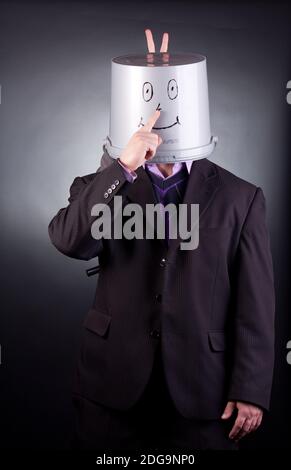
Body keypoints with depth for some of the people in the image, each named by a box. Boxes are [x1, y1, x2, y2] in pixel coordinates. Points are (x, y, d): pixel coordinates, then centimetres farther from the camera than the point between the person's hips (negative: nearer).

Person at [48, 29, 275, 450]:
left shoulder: (240, 198, -1)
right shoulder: (107, 184, 3)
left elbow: (255, 305, -2)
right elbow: (69, 241, -17)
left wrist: (250, 391, -5)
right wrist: (124, 166, -24)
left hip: (202, 390, -1)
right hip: (113, 384, 1)